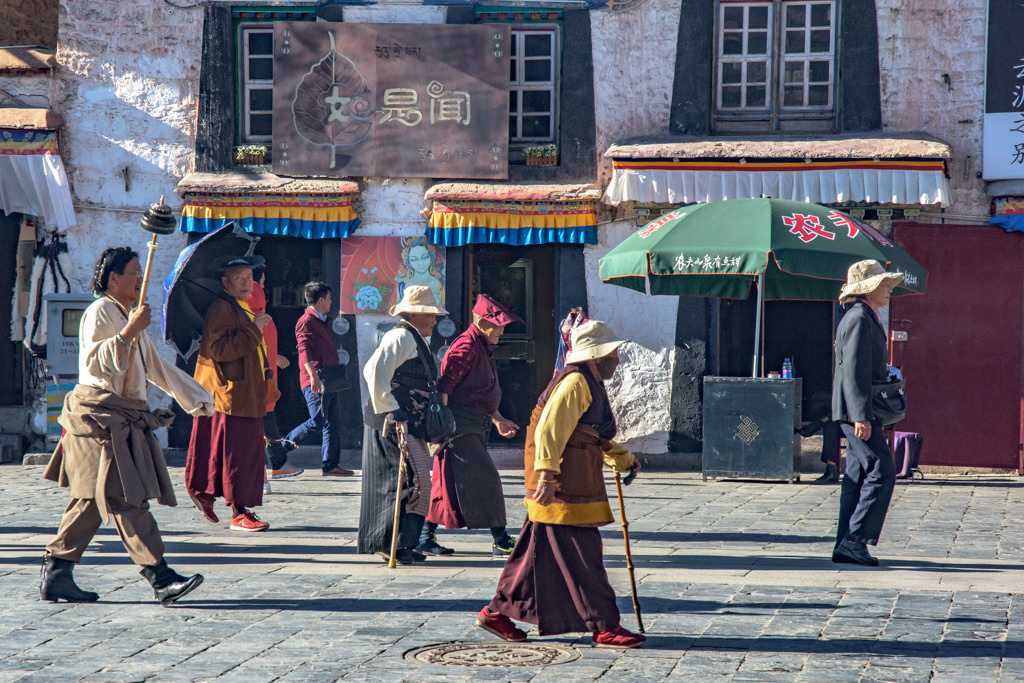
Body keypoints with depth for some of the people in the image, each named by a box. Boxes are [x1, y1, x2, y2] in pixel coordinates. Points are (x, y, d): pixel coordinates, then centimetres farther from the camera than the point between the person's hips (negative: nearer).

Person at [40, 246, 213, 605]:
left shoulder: (129, 316, 23)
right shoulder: (100, 312, -6)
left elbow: (157, 367, 31)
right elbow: (96, 362, -19)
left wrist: (197, 398, 32)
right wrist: (130, 331, -23)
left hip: (126, 420, 10)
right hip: (100, 416, -10)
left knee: (92, 501, 8)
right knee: (125, 499, -12)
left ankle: (55, 576, 11)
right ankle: (160, 579, -17)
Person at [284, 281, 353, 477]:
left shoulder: (323, 321, 20)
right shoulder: (306, 321, -10)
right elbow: (304, 350, -21)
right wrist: (313, 375, -30)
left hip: (330, 381, 10)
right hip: (315, 382, -10)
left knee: (333, 424, 6)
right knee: (317, 423, -12)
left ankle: (330, 465, 9)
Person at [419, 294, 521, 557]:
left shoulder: (484, 348, 18)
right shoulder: (466, 346, -14)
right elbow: (444, 384, -22)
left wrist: (498, 419, 33)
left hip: (475, 426, 10)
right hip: (460, 425, -10)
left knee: (449, 483, 11)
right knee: (485, 477, -10)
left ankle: (426, 537, 16)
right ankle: (501, 541, -6)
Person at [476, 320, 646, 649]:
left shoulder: (590, 384, 20)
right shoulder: (575, 383, -14)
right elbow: (550, 429, -23)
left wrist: (623, 458, 36)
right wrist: (547, 474, -31)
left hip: (575, 483, 11)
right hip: (562, 486, -11)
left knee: (540, 552, 14)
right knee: (581, 556, -5)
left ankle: (497, 612, 20)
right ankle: (604, 627, -1)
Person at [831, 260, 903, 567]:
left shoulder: (868, 319, 20)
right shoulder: (859, 319, -13)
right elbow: (854, 371, -20)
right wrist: (862, 415, -24)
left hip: (858, 413, 11)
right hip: (856, 410, -11)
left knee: (858, 476, 9)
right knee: (881, 472, -12)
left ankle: (846, 545, 11)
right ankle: (856, 539, -13)